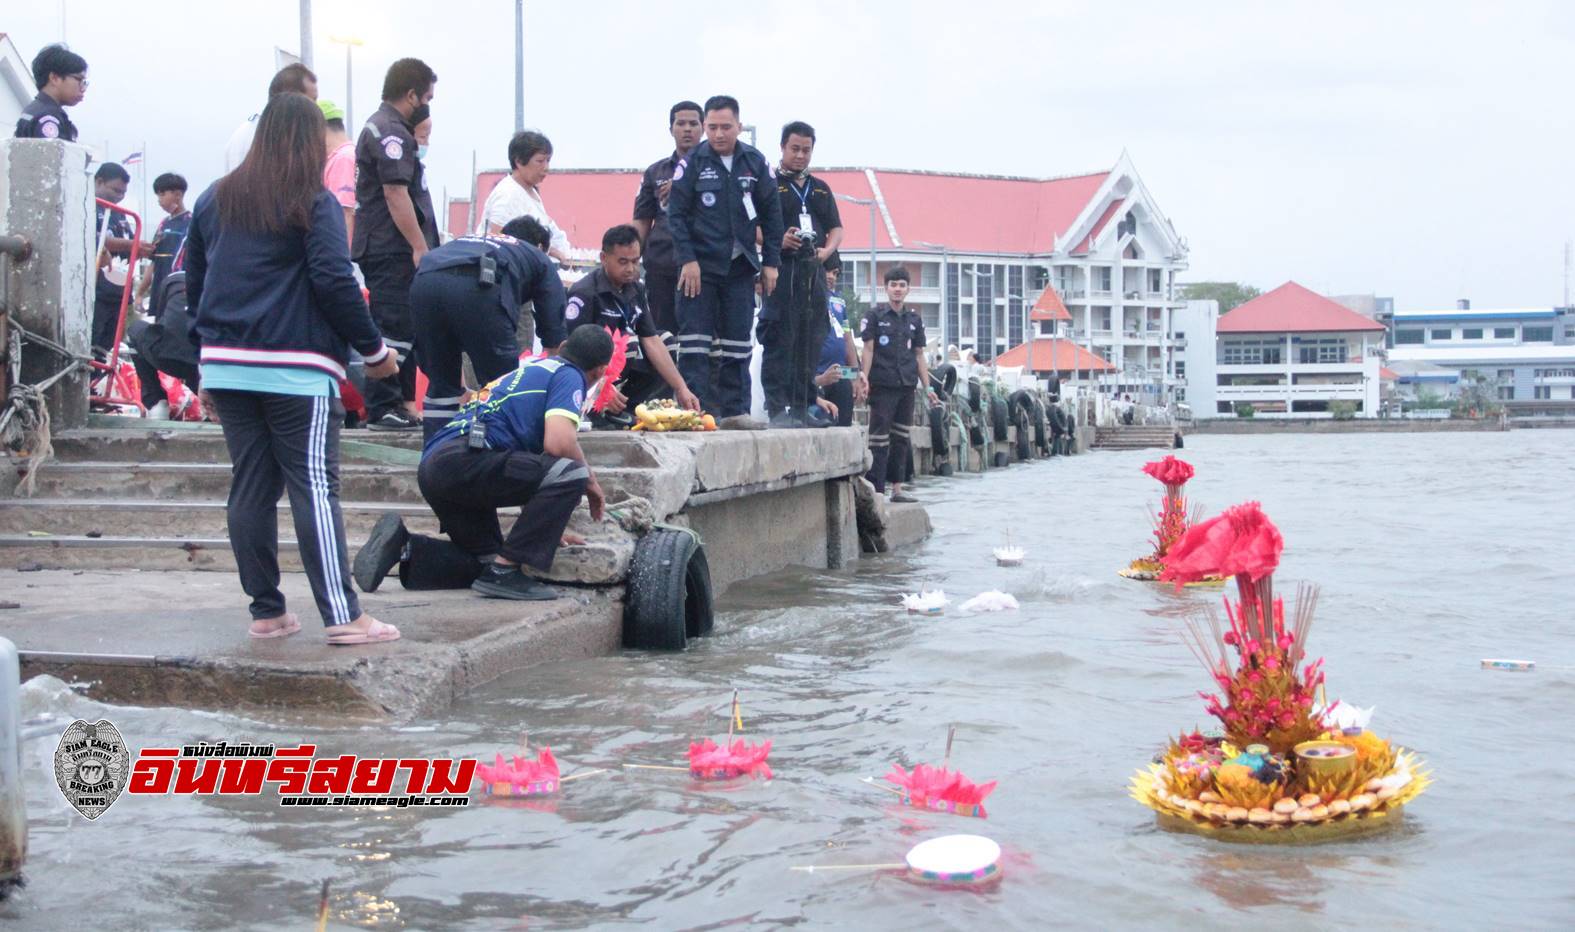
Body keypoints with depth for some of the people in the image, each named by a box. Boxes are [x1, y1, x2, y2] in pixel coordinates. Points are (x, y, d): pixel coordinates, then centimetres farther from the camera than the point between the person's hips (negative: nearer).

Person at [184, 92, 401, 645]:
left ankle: (266, 612, 13)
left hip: (226, 366, 6)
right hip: (295, 370, -6)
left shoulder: (214, 200, 15)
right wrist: (374, 349, -2)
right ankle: (343, 615, -8)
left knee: (251, 488, 9)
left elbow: (194, 283, 17)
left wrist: (206, 365, 22)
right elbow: (334, 282, -12)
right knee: (315, 487, -6)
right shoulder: (314, 204, -4)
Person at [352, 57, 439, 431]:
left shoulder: (377, 126, 20)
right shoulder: (393, 133, -14)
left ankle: (399, 403, 21)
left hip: (378, 245, 11)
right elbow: (396, 193, -20)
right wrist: (420, 246, -20)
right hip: (393, 248, -11)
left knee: (400, 328, 15)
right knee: (394, 328, -8)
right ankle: (383, 408, -6)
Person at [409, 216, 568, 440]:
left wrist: (463, 392, 55)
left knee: (441, 385, 23)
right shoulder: (541, 261, 34)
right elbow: (554, 338, 30)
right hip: (477, 287, -5)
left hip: (424, 281, 5)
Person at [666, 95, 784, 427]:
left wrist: (770, 262, 4)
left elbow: (771, 215, 9)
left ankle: (734, 409, 10)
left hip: (740, 266, 3)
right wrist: (687, 259, -13)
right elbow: (676, 214, -5)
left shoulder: (756, 163, 5)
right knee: (695, 339, -4)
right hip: (699, 265, -3)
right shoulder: (692, 163, -4)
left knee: (738, 340, 6)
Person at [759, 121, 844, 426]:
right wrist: (777, 241, -21)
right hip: (781, 269, -6)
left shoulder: (821, 189, 22)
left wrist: (827, 250, 1)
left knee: (810, 343, 7)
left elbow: (836, 228, 22)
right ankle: (778, 408, -10)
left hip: (814, 271, 6)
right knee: (779, 343, -10)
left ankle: (802, 408, 12)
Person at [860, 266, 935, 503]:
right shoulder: (875, 316, 1)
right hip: (882, 386, -4)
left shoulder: (915, 319, 13)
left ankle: (897, 489, 14)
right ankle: (876, 491, -7)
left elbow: (919, 355, 15)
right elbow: (868, 350, -2)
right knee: (879, 440, -6)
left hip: (907, 386, 5)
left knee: (901, 439, 8)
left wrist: (928, 387, 10)